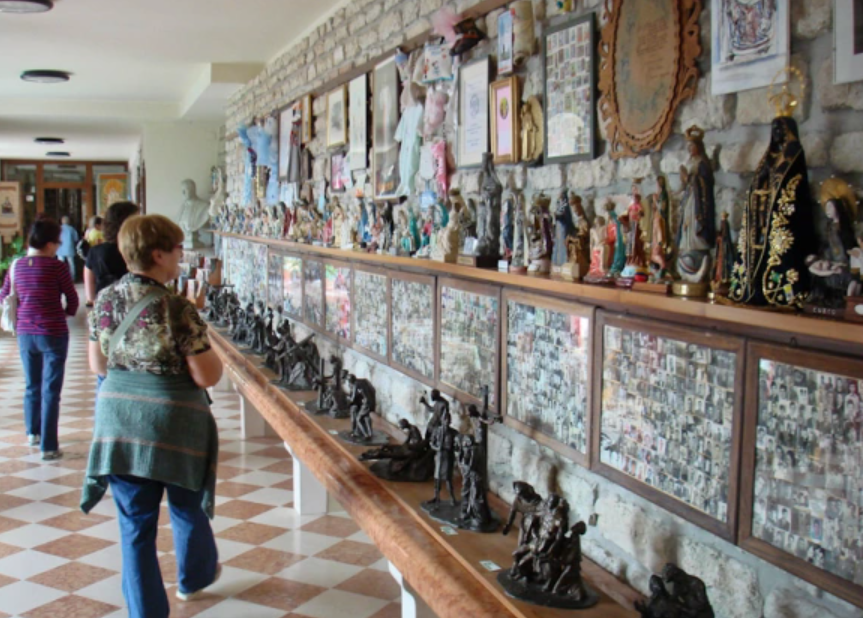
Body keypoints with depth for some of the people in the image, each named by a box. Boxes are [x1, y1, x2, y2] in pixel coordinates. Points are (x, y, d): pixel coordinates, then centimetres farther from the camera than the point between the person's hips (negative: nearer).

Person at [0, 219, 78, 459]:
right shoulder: (56, 266, -13)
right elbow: (72, 299, -5)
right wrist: (66, 313, 17)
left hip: (25, 334, 5)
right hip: (53, 334, -5)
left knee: (32, 386, 21)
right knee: (50, 391, 0)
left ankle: (33, 433, 38)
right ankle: (49, 447, 1)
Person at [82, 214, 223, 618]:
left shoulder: (105, 301, -1)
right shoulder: (177, 309, -18)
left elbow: (98, 365, 9)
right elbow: (208, 376, -16)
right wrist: (202, 342, 3)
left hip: (119, 421, 4)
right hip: (173, 424, -4)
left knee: (135, 522, 12)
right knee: (187, 508, 22)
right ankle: (194, 577, 46)